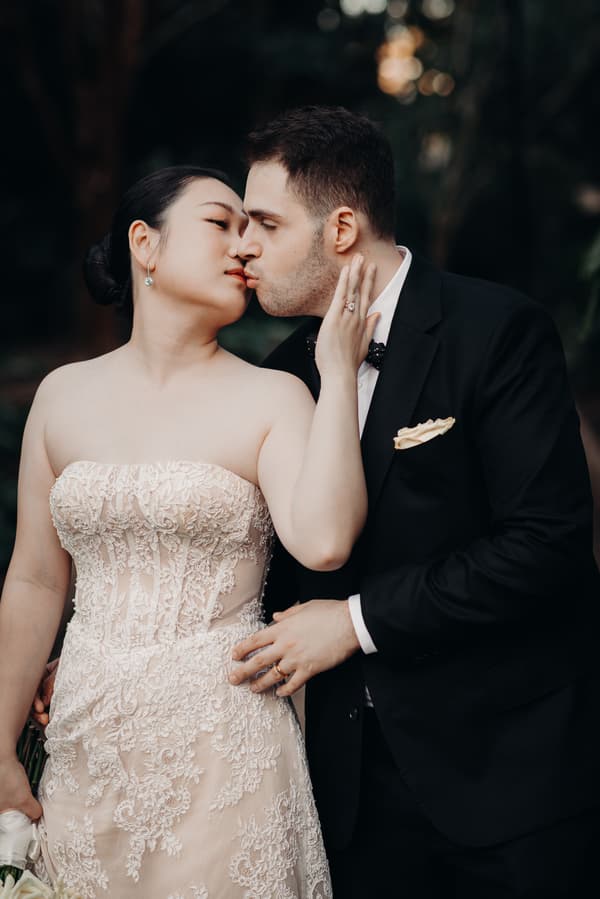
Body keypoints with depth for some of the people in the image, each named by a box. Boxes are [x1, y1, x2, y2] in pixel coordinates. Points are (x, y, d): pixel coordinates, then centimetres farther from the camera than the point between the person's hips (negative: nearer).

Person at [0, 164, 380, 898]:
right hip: (89, 741, 3)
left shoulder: (272, 399, -5)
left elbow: (323, 542, -23)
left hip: (222, 743, -3)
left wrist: (338, 372, -17)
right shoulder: (64, 395, 4)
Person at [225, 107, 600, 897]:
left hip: (509, 766, -5)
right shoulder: (287, 372, 7)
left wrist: (361, 620, -17)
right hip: (359, 770, 6)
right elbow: (285, 562, 12)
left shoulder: (497, 331, -12)